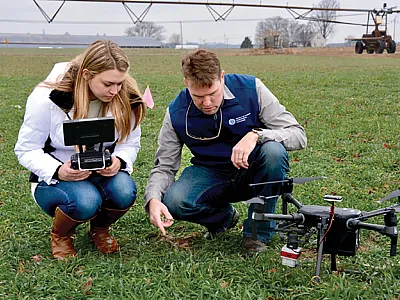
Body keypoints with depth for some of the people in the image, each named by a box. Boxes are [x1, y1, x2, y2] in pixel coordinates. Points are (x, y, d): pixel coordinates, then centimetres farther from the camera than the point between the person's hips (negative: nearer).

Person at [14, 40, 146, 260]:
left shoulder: (125, 99, -11)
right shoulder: (47, 98, -19)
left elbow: (130, 143, 1)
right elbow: (26, 150, -11)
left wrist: (119, 161, -24)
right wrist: (58, 172, -30)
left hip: (102, 174, 3)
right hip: (54, 178, -3)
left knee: (124, 191, -31)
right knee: (85, 200, -36)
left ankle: (99, 229, 5)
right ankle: (60, 235, 2)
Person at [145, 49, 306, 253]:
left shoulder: (251, 89, -17)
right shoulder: (176, 113, -13)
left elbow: (298, 135, -17)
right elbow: (164, 166, -7)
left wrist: (256, 135, -35)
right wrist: (153, 200, -28)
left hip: (252, 172, -1)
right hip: (211, 174, 1)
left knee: (273, 150, -35)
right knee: (174, 201, -29)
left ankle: (258, 231, -13)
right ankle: (224, 217, 6)